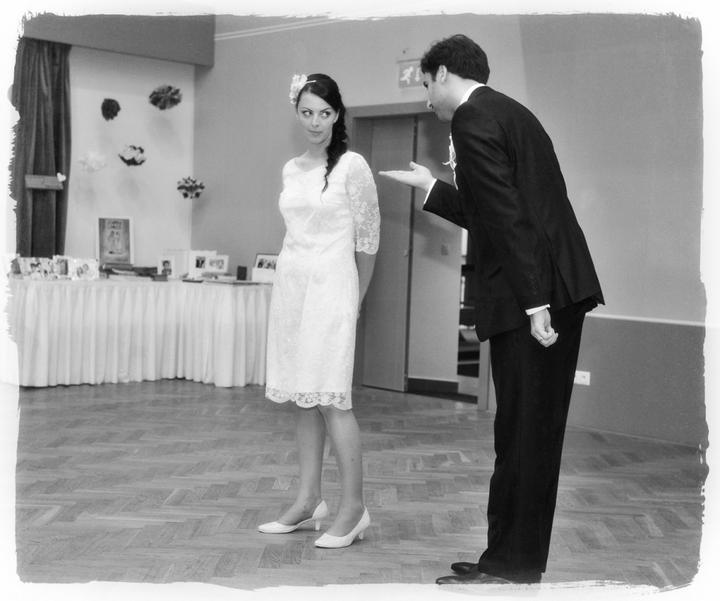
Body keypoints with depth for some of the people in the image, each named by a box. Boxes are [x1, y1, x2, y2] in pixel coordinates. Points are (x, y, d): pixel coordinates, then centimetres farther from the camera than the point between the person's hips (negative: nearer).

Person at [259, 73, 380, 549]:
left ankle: (354, 508, 0)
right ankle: (309, 501, 16)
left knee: (332, 398, -8)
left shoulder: (352, 166, -6)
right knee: (303, 397, 9)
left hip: (331, 285, -6)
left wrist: (355, 298, 7)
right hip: (290, 284, 6)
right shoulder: (291, 169, 12)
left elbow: (368, 237, 0)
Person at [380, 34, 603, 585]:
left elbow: (508, 215, -18)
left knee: (522, 434, -3)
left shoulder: (473, 118, -8)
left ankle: (509, 566, 6)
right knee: (536, 435, 13)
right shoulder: (512, 113, 22)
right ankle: (522, 560, 22)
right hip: (563, 290, 10)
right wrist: (433, 188, 29)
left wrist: (533, 303, -21)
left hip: (530, 298, -10)